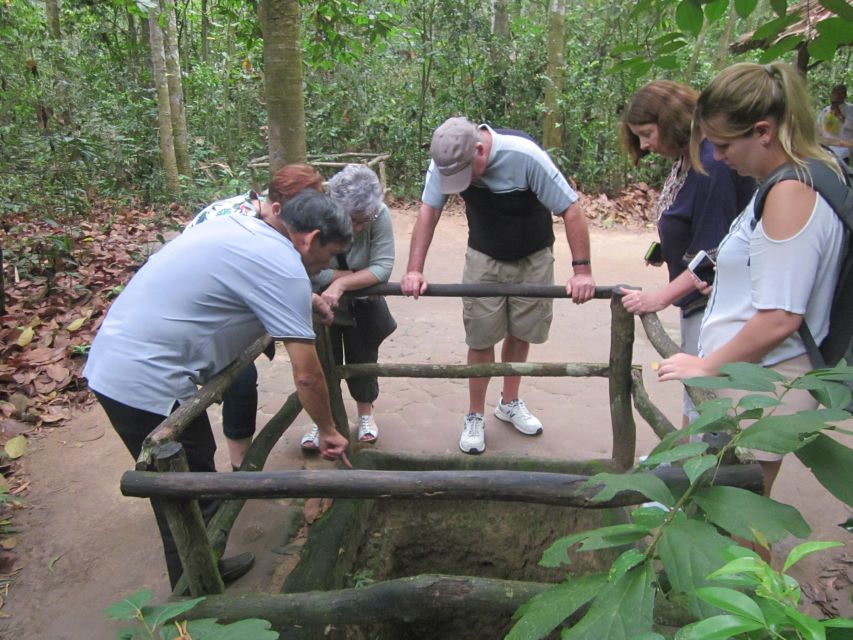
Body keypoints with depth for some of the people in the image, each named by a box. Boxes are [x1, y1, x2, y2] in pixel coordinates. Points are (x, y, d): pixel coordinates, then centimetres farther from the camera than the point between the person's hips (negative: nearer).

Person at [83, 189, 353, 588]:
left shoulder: (242, 227, 10)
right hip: (147, 384, -10)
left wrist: (307, 303, 29)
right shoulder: (283, 268, -17)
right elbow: (306, 375, -14)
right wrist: (328, 431, 1)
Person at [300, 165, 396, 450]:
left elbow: (383, 266, -29)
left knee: (363, 357, 12)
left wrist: (342, 284, -38)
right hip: (319, 303, -1)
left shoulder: (379, 214, -28)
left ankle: (366, 413, 36)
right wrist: (361, 276, -28)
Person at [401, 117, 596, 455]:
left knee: (520, 333, 11)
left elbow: (571, 209, -27)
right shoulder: (446, 160, -22)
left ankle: (510, 403, 33)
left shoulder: (525, 155, -32)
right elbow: (428, 211, -17)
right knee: (481, 338, 0)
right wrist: (414, 271, -26)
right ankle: (475, 416, 17)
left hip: (533, 258, -1)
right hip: (484, 258, 1)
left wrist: (582, 270, -30)